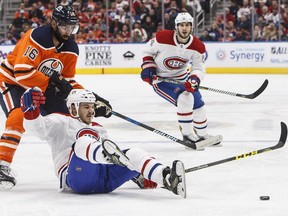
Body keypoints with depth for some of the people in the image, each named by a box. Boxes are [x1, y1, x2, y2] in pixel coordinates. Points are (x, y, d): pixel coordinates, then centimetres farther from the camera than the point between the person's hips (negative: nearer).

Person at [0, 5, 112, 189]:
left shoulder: (71, 48, -4)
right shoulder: (37, 37, -28)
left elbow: (68, 81, 3)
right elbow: (22, 73, -32)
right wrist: (52, 83, -30)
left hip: (44, 87, 7)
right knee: (19, 118, -31)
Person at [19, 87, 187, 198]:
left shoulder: (99, 130, 37)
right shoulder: (61, 123, 18)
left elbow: (120, 161, 37)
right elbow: (37, 127, -1)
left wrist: (139, 176, 26)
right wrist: (30, 107, -21)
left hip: (103, 179, 5)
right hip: (77, 176, -5)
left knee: (133, 154, -19)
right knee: (82, 143, -33)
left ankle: (167, 178, -45)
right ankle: (107, 153, -69)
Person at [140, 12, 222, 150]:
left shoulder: (197, 47, -15)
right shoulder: (163, 38, -24)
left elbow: (199, 68, -12)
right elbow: (148, 50, -7)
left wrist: (194, 80, -32)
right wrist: (148, 68, -16)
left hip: (181, 77, 6)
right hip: (160, 79, -6)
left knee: (198, 104, 8)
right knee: (184, 98, -26)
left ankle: (202, 135, 29)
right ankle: (187, 135, -16)